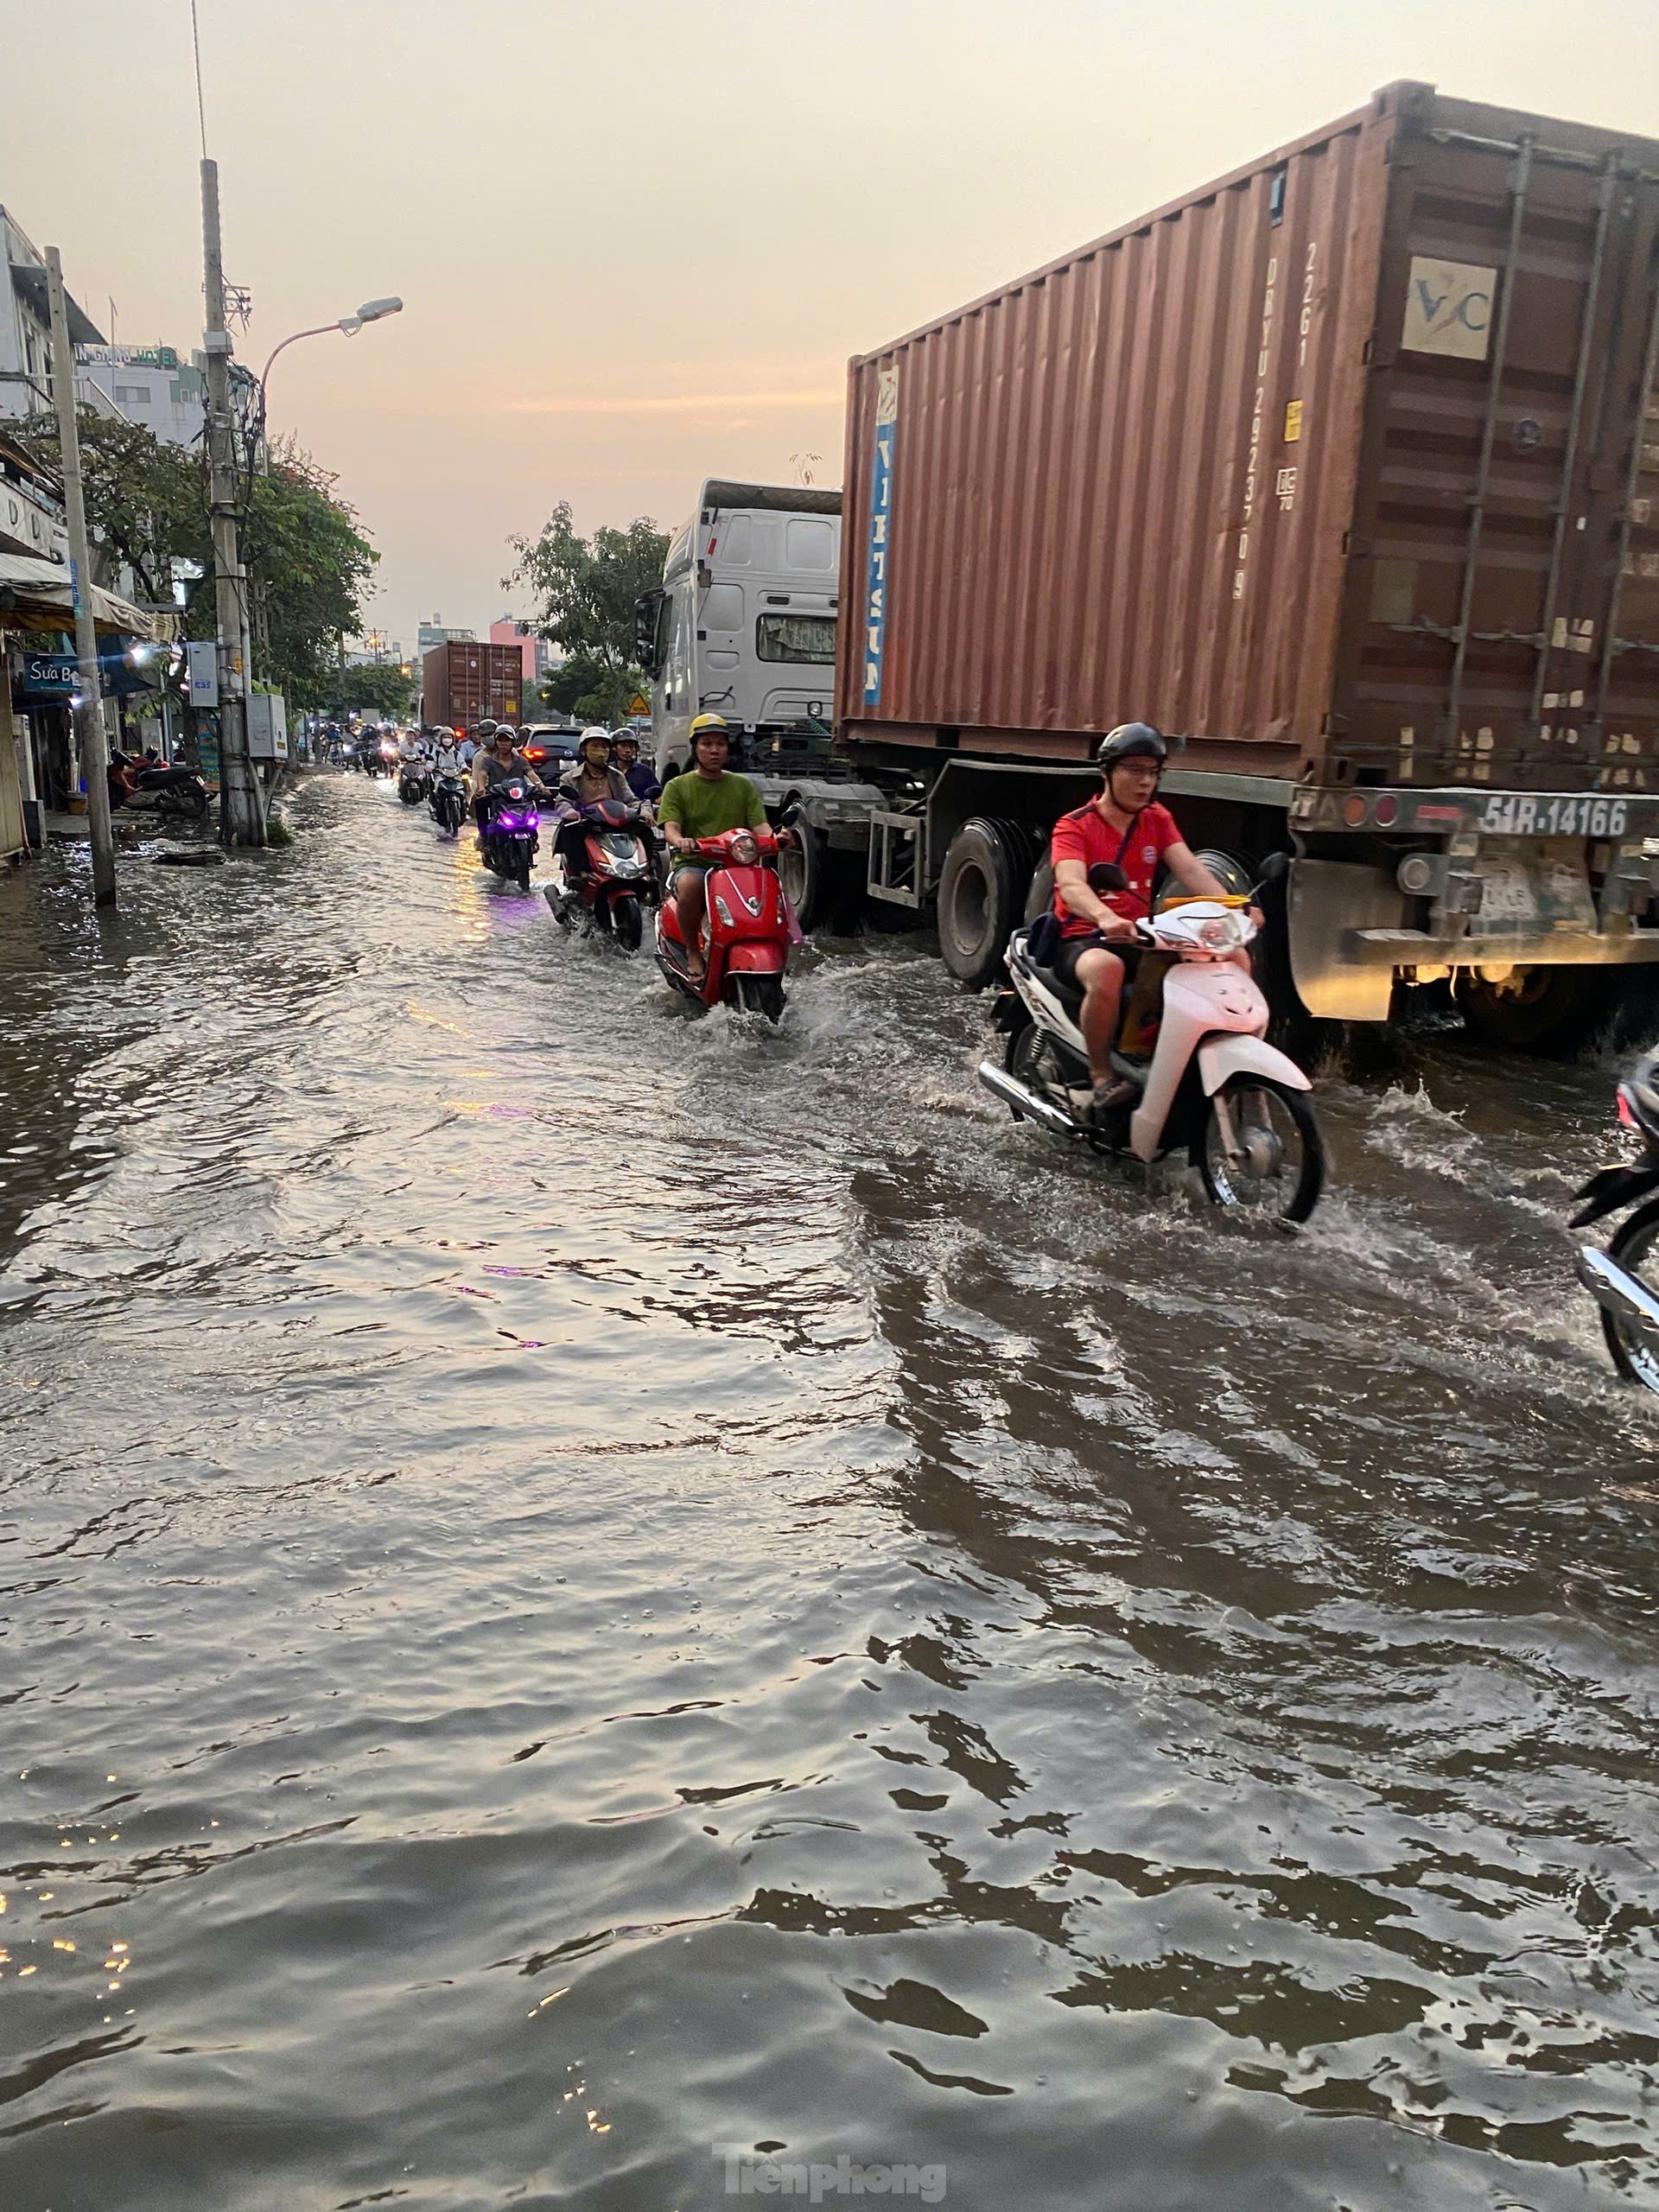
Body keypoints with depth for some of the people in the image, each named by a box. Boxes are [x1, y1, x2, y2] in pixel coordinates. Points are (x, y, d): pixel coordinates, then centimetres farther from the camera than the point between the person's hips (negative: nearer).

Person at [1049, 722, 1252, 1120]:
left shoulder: (1158, 820, 13)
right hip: (1083, 938, -5)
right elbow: (1071, 885, -23)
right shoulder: (1074, 827, -4)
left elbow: (1189, 869, -3)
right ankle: (1101, 1077, -26)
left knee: (1233, 957, -13)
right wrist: (1105, 917, -45)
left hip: (1139, 937, 5)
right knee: (1106, 969, -41)